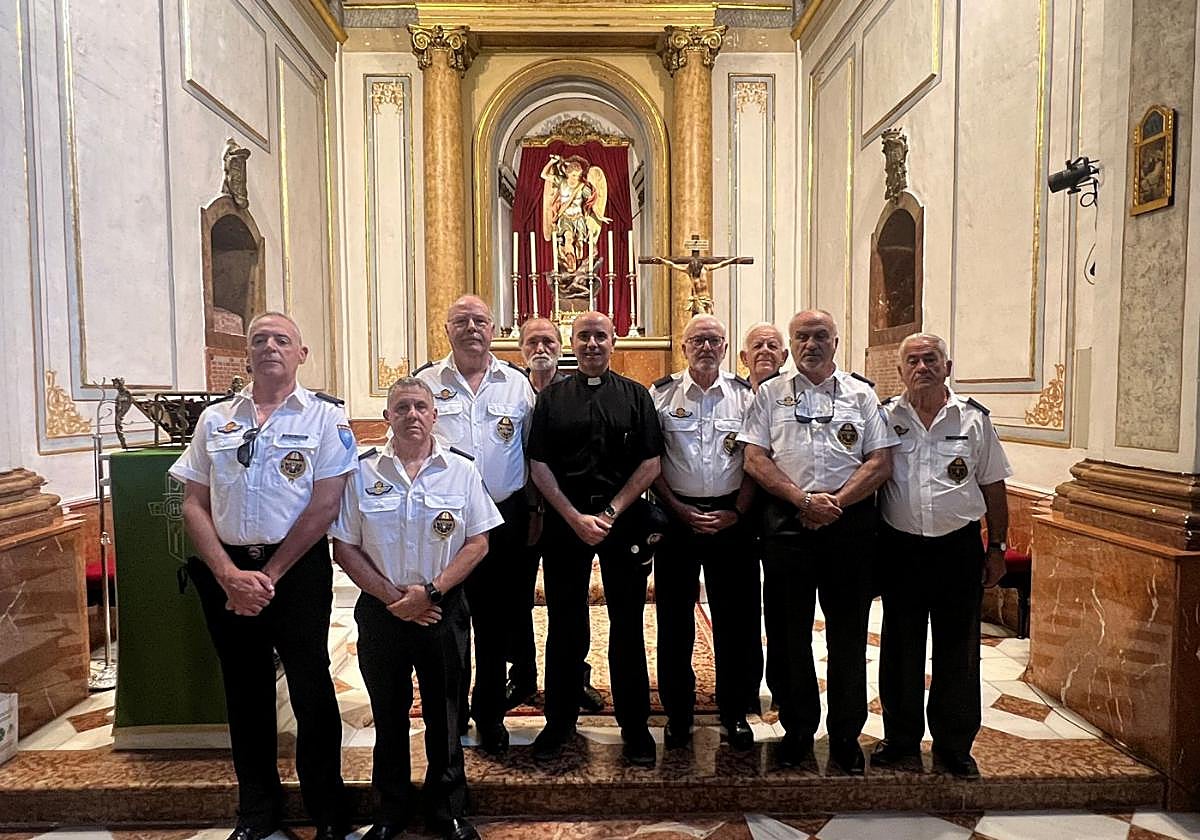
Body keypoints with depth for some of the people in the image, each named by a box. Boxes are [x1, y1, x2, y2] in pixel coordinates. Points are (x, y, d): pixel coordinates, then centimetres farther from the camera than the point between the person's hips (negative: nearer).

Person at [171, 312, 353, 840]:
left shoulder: (325, 416, -4)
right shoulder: (215, 419, 8)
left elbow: (324, 505, -10)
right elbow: (194, 505, 5)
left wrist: (269, 575, -10)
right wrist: (229, 575, -7)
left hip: (298, 568, -3)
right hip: (226, 571, 4)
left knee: (311, 689, 3)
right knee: (244, 690, 15)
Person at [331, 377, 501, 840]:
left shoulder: (461, 469, -3)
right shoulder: (363, 472, -1)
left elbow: (477, 543, -4)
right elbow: (344, 547, -1)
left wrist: (431, 591, -14)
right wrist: (392, 596, -10)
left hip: (444, 611, -1)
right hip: (381, 611, 1)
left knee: (444, 714, 12)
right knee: (388, 714, 15)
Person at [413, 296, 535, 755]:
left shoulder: (517, 384, 6)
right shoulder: (424, 382, 2)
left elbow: (533, 453, 8)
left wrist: (533, 512, 5)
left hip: (503, 519, 1)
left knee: (494, 622, 11)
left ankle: (490, 715, 29)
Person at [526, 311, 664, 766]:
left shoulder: (635, 396, 5)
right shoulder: (552, 397, 6)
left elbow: (651, 464, -1)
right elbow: (539, 465, 1)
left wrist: (610, 514, -9)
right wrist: (576, 517, -9)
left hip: (624, 520, 0)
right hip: (565, 520, 1)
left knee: (627, 625, 7)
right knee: (565, 625, 9)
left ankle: (634, 725, 22)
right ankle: (559, 721, 25)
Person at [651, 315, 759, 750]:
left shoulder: (745, 395, 5)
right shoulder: (661, 395, 2)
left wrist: (737, 511, -8)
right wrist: (679, 510, -6)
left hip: (731, 516, 1)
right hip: (677, 515, 0)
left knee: (737, 617, 5)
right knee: (674, 617, 7)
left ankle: (735, 712, 23)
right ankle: (678, 712, 23)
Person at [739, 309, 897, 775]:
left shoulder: (861, 394, 9)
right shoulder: (771, 393, 8)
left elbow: (881, 462, 2)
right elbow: (755, 459, 0)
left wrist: (835, 502, -11)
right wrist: (804, 499, -11)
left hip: (851, 524, 0)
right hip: (787, 523, 0)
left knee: (848, 633, 7)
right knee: (789, 632, 8)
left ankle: (846, 735, 24)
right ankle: (797, 728, 25)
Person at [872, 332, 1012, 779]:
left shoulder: (974, 419, 3)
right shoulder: (884, 418, 1)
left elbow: (994, 489, 7)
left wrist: (996, 548, 6)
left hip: (959, 547, 0)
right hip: (900, 547, 0)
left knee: (957, 651, 9)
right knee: (900, 648, 10)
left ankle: (954, 746, 26)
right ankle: (901, 739, 27)